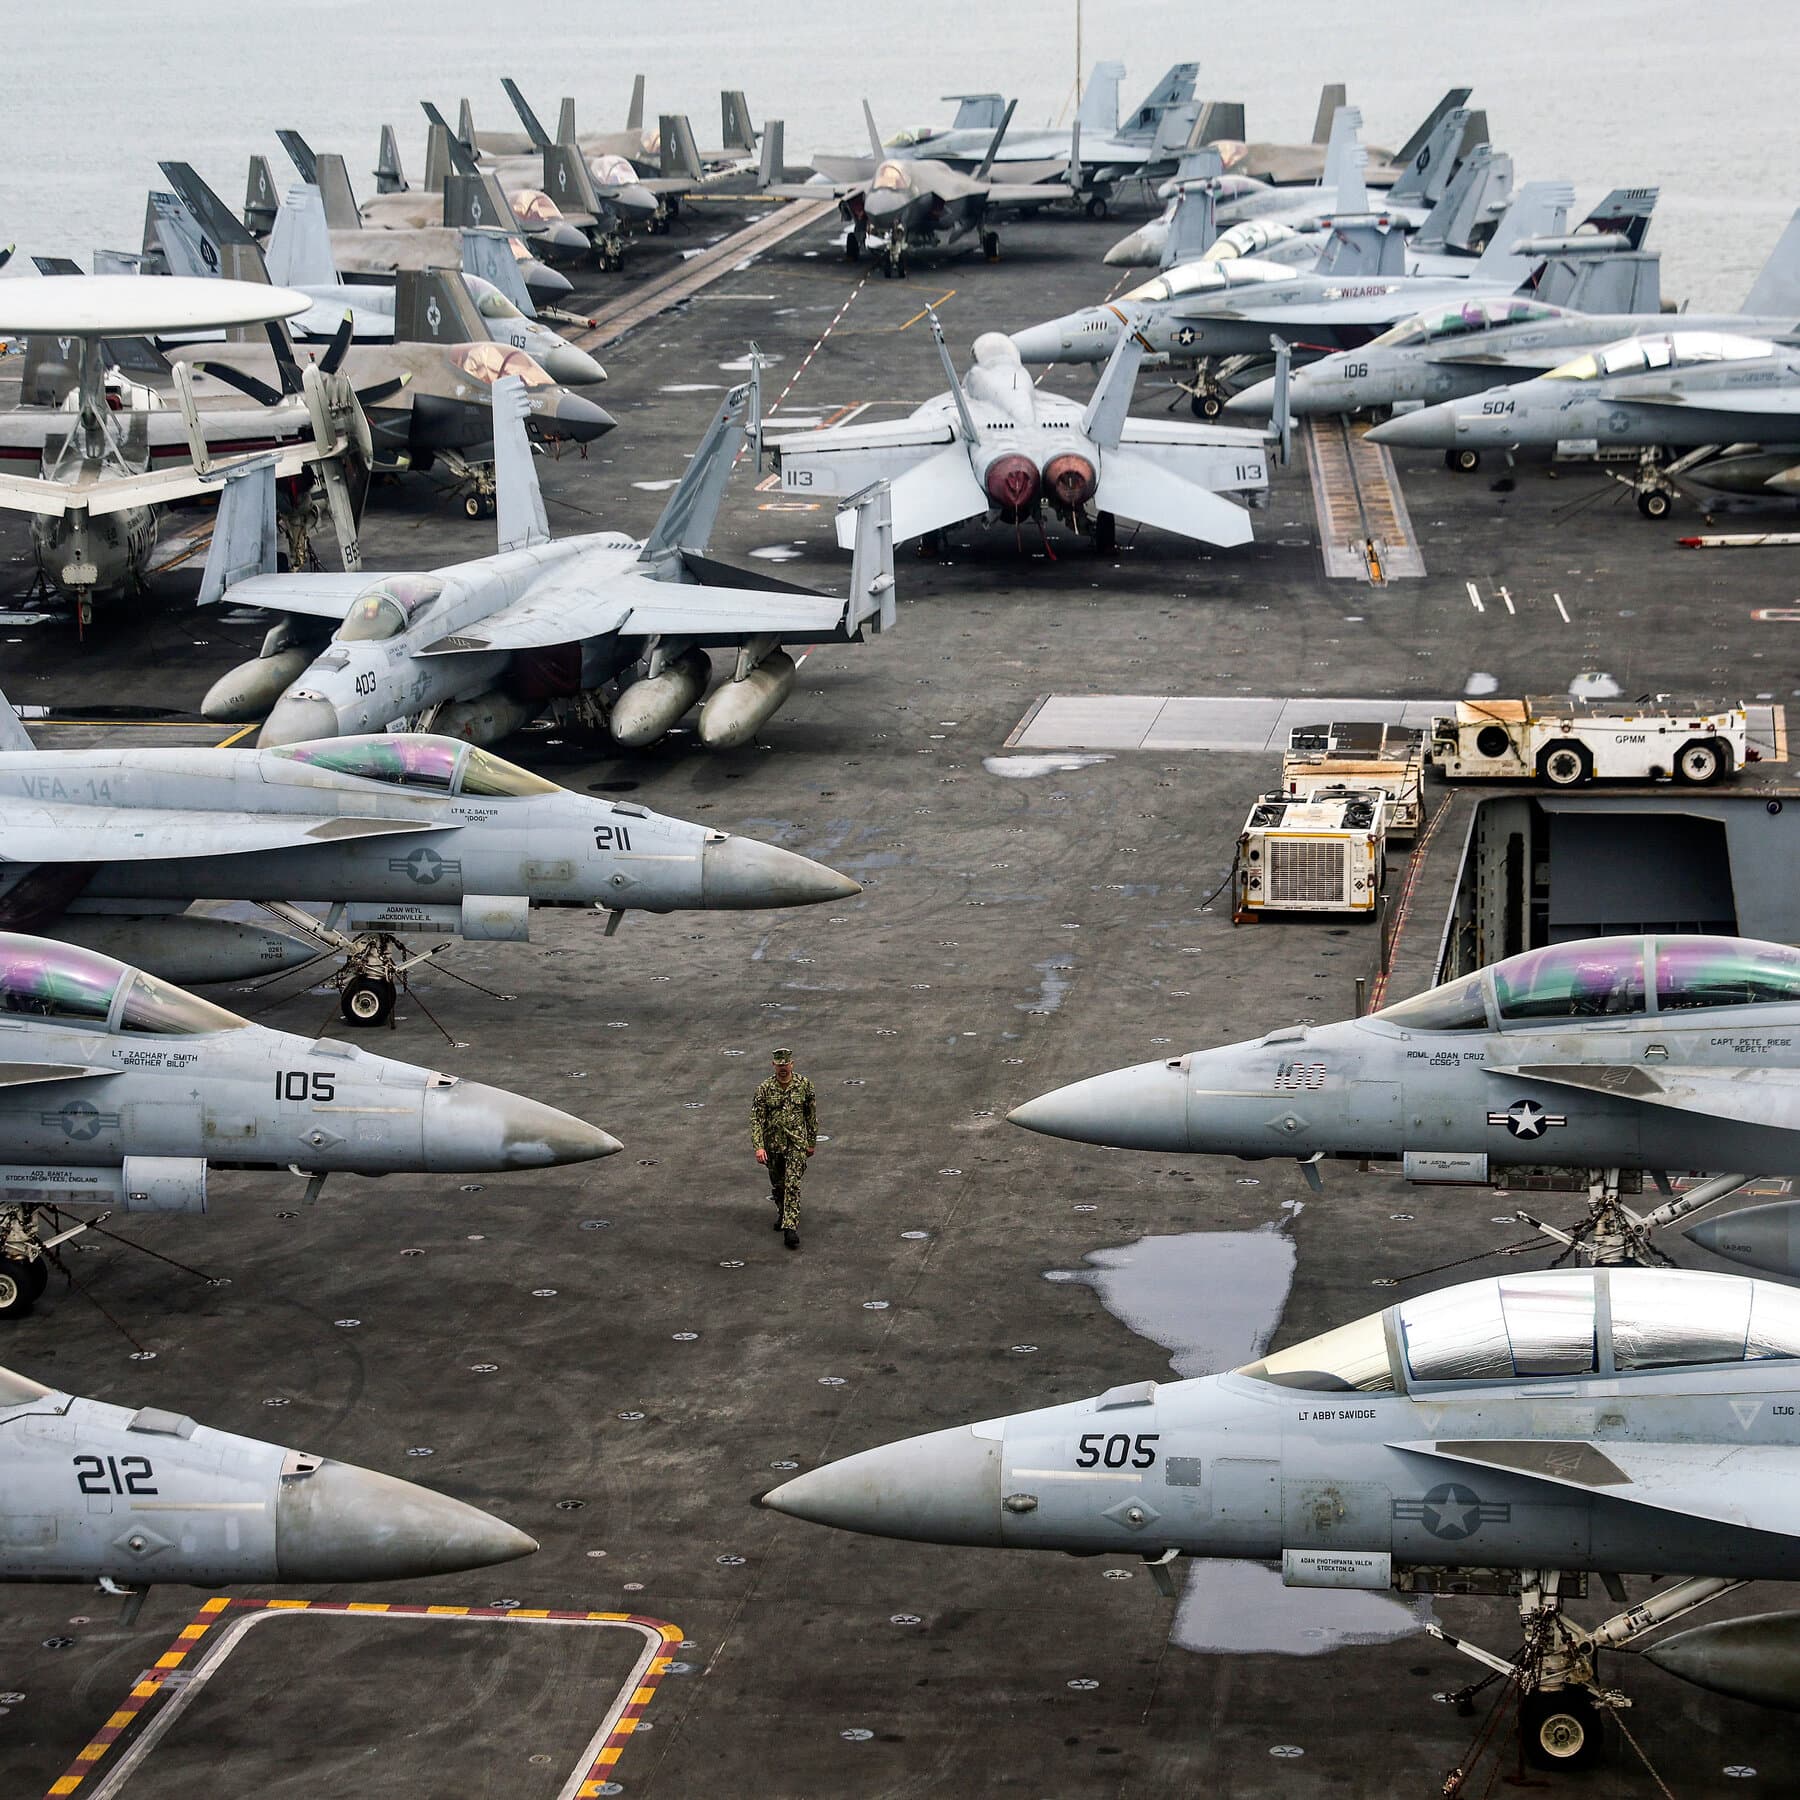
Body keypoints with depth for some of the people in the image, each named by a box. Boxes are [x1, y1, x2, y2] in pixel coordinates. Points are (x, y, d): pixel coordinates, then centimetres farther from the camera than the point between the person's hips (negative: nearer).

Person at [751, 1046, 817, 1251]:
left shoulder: (804, 1085, -5)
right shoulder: (765, 1089, -7)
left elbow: (811, 1115, 5)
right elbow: (756, 1119, -10)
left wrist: (812, 1141, 8)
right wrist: (758, 1146, -19)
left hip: (796, 1143, -2)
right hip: (773, 1144, 2)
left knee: (793, 1184, -13)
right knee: (777, 1184, 16)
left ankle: (790, 1227, -17)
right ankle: (781, 1212, 43)